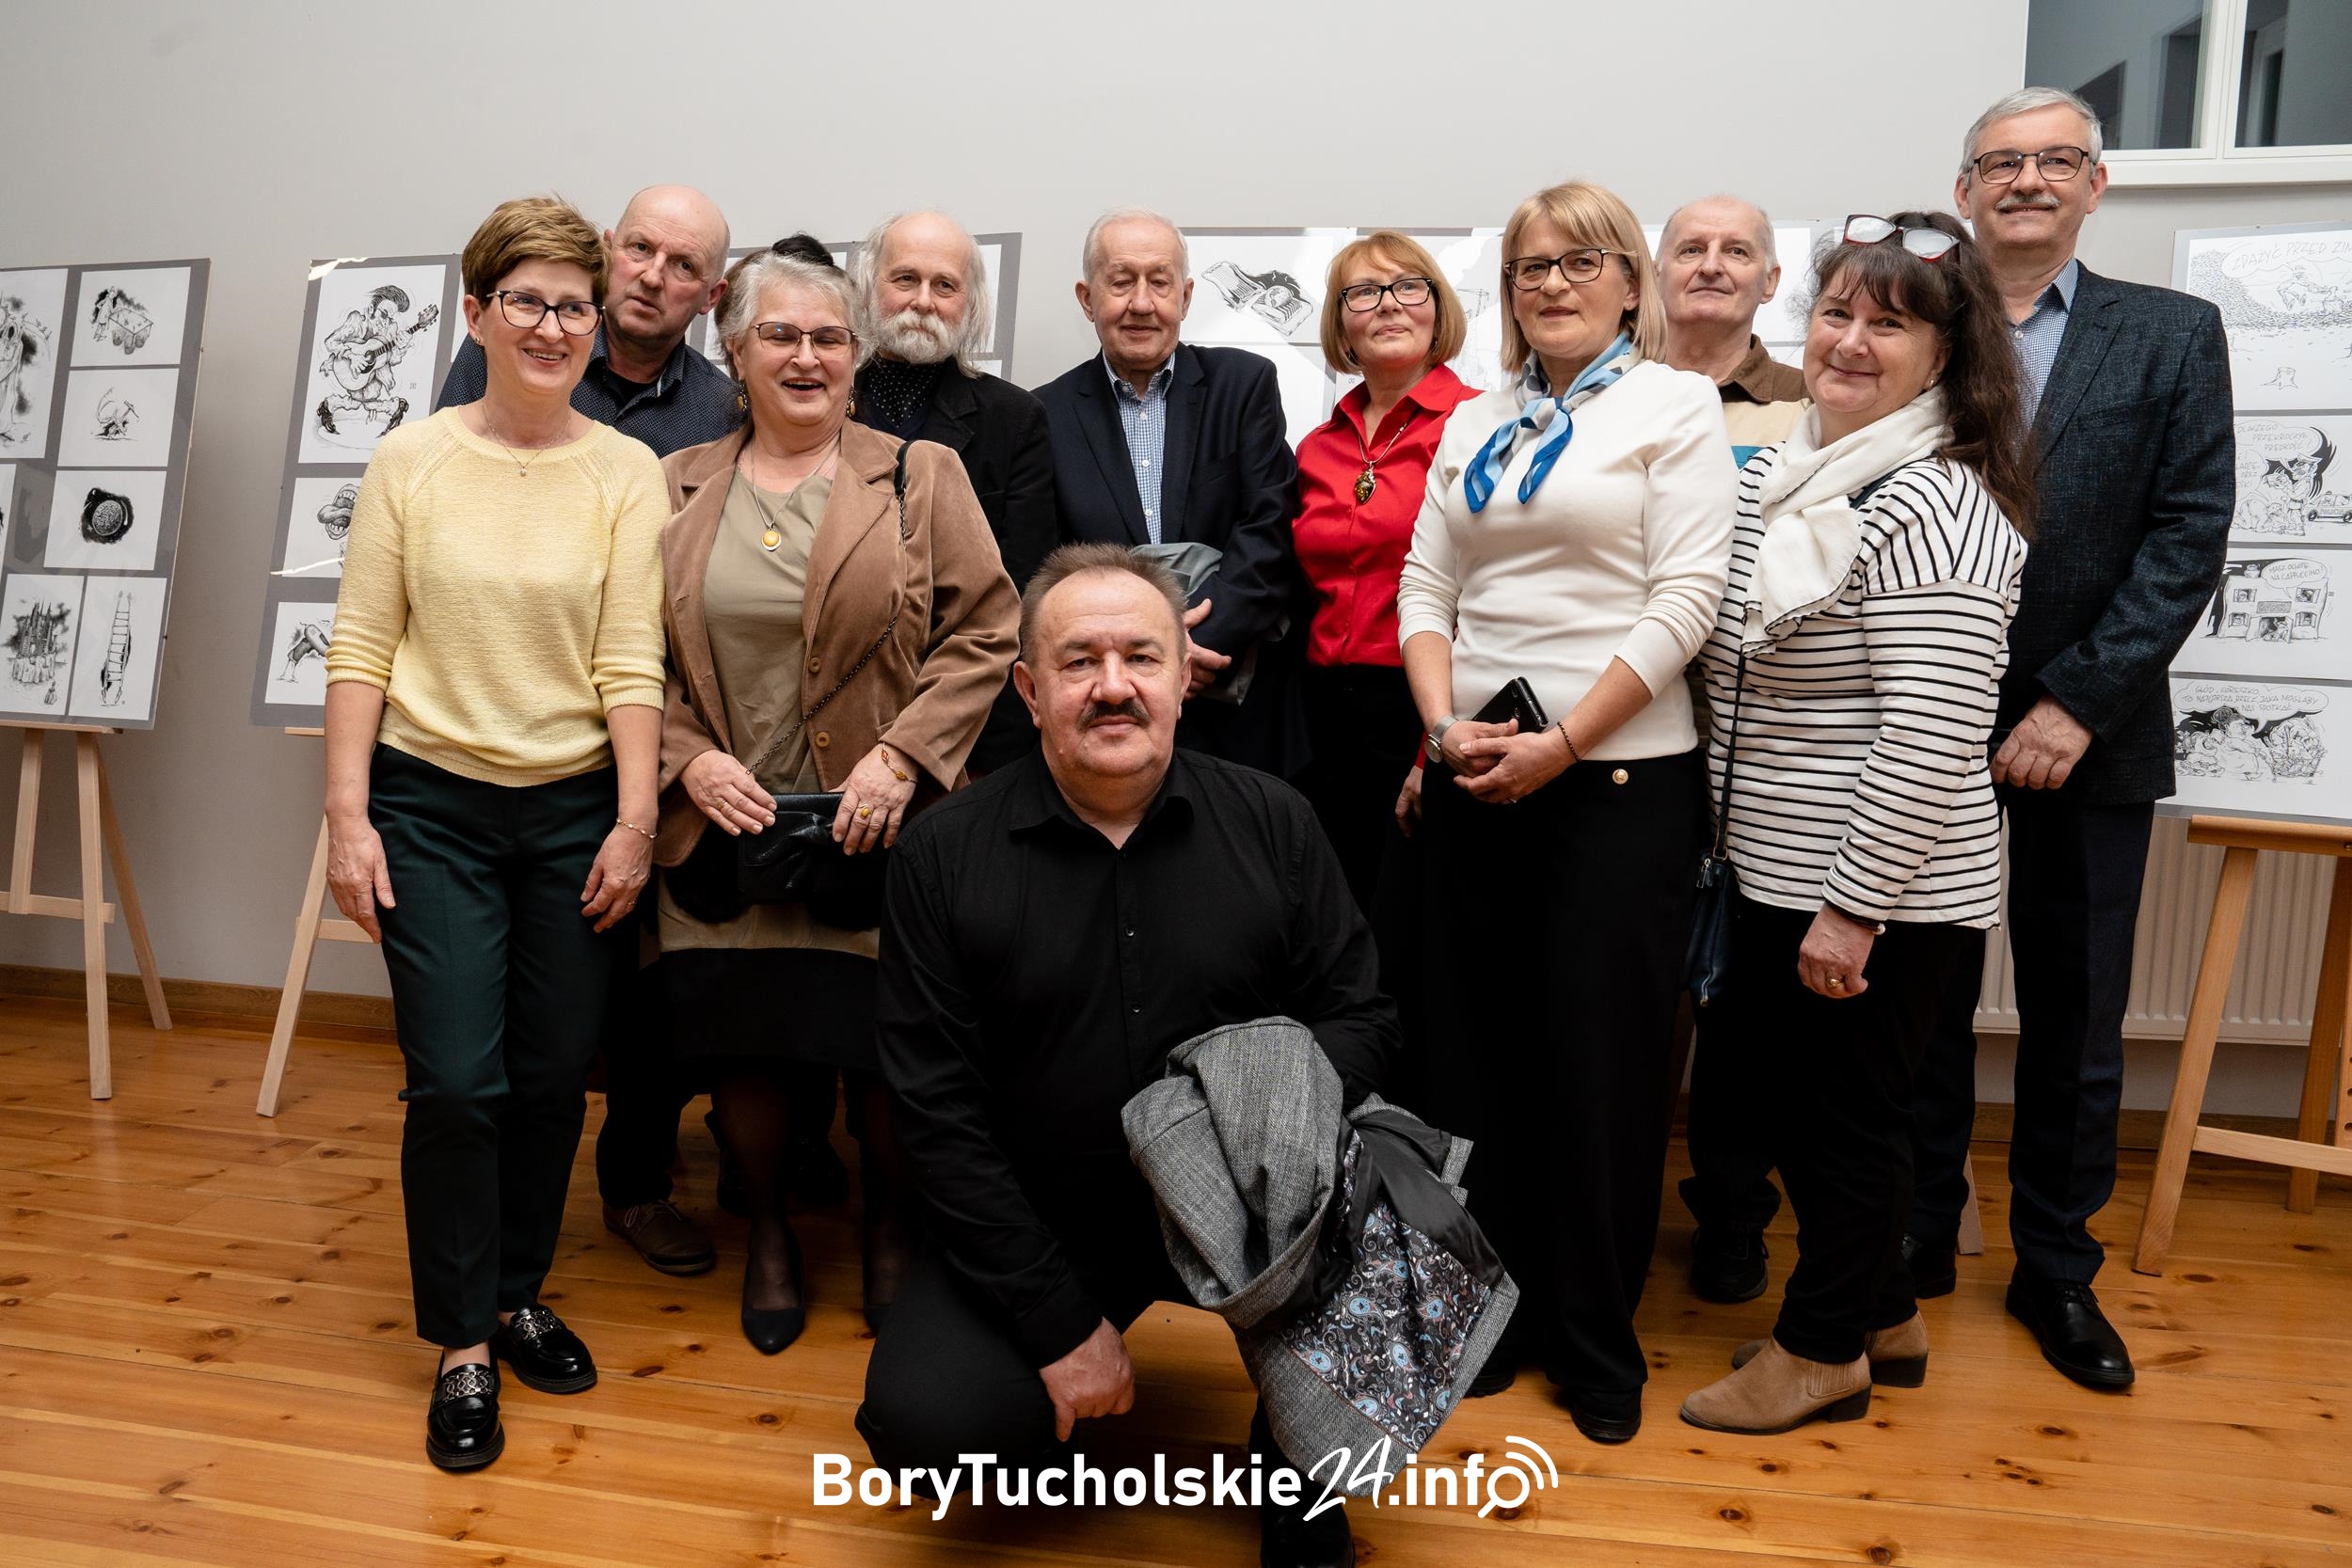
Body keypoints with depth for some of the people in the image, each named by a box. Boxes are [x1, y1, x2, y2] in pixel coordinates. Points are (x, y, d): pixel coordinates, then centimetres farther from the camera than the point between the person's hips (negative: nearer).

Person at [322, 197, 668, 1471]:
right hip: (431, 804, -1)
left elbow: (632, 662, -5)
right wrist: (348, 815, -5)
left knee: (554, 1075, 8)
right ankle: (462, 1346, 15)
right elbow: (361, 648, -1)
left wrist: (635, 820, -9)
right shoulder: (411, 461, -1)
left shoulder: (625, 471, -1)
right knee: (456, 1082, -3)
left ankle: (515, 1293, 31)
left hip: (573, 808, 1)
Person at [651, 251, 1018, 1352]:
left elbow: (983, 632, -3)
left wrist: (900, 759, -12)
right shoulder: (677, 489, 9)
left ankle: (888, 1227, 32)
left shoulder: (922, 477, 2)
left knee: (880, 1045, 4)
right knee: (739, 1045, 9)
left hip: (873, 833, -2)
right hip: (722, 828, 2)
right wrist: (687, 760, -7)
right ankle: (767, 1231, 34)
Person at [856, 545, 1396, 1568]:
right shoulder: (943, 854, -6)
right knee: (923, 1424, -22)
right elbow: (938, 1110, -8)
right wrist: (1058, 1322, -12)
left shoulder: (1271, 821, -2)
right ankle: (1068, 1393, 16)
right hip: (1034, 1224, -1)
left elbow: (1360, 1017, 0)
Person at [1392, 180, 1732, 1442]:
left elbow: (1685, 596, -9)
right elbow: (1425, 586, 10)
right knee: (1474, 1043, 9)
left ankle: (1596, 1340, 21)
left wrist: (1560, 742, -15)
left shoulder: (1674, 403, 0)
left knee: (1600, 1057, 3)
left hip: (1615, 773, -4)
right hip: (1470, 771, 5)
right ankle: (1493, 1307, 26)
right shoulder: (1475, 422, 15)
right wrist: (1446, 722, -7)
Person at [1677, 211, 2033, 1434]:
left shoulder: (1930, 506, -18)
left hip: (1878, 895, -9)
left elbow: (1930, 735, -23)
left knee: (1844, 1109, 6)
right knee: (1755, 1076, 18)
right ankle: (1883, 1312, 38)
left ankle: (1826, 1348, 29)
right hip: (1777, 874, 9)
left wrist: (1853, 904, -21)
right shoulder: (1781, 476, 9)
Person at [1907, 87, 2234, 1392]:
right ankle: (1918, 1235, 27)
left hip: (2087, 738, 0)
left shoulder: (2173, 337, 4)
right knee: (1923, 1001, 10)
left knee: (2076, 1021, 9)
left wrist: (2077, 705, -13)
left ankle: (2056, 1269, 25)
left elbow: (2187, 535, -4)